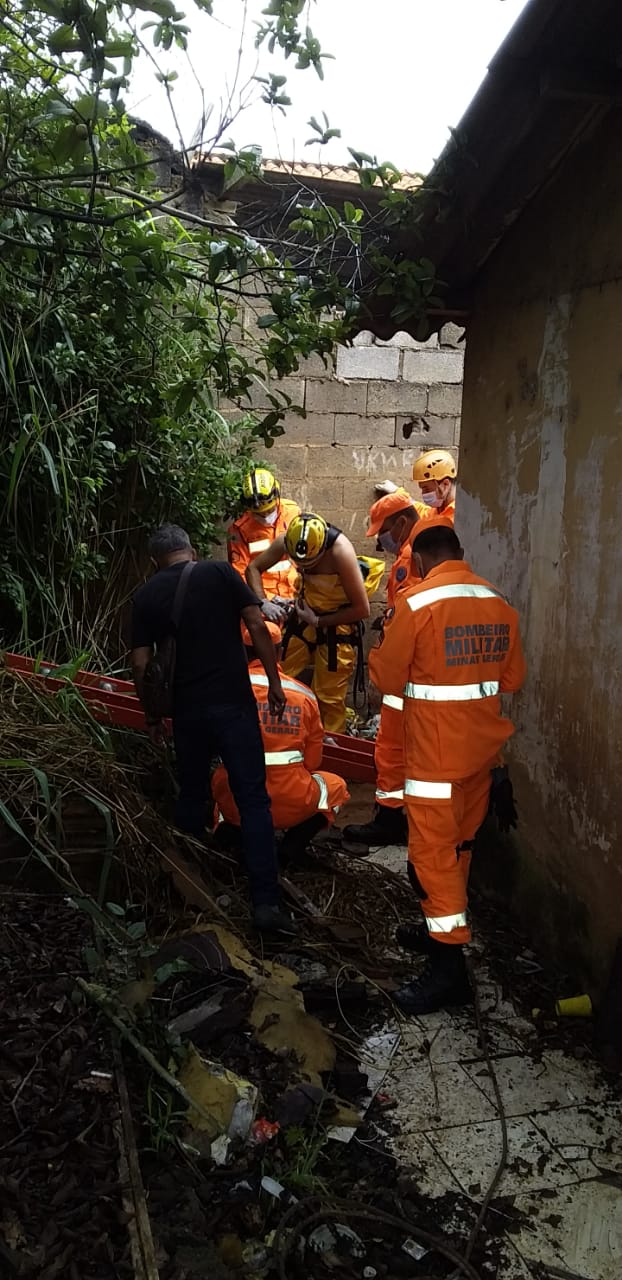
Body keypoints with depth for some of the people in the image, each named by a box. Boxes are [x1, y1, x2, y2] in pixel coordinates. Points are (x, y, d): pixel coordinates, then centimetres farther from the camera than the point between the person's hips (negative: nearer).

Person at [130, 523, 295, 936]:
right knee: (253, 799, -1)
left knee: (192, 796, 19)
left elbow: (141, 665, 5)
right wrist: (274, 682, 2)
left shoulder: (146, 596, 6)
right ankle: (266, 902, -6)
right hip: (233, 701, -2)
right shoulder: (221, 572, 1)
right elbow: (257, 627, -5)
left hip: (186, 708, 3)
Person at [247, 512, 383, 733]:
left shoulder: (341, 552, -31)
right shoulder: (287, 541, -17)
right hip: (306, 613, 5)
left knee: (329, 698, 1)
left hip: (338, 624, -5)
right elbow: (254, 568, -1)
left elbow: (362, 609, -24)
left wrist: (318, 621, -18)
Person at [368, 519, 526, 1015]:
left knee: (433, 849, -1)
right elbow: (512, 679, 10)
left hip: (438, 750, -7)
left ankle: (449, 967, 1)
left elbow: (388, 679, -8)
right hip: (483, 745, 7)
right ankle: (443, 928, 33)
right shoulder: (500, 605, 3)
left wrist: (377, 654, 11)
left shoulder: (416, 603, -14)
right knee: (460, 842, 18)